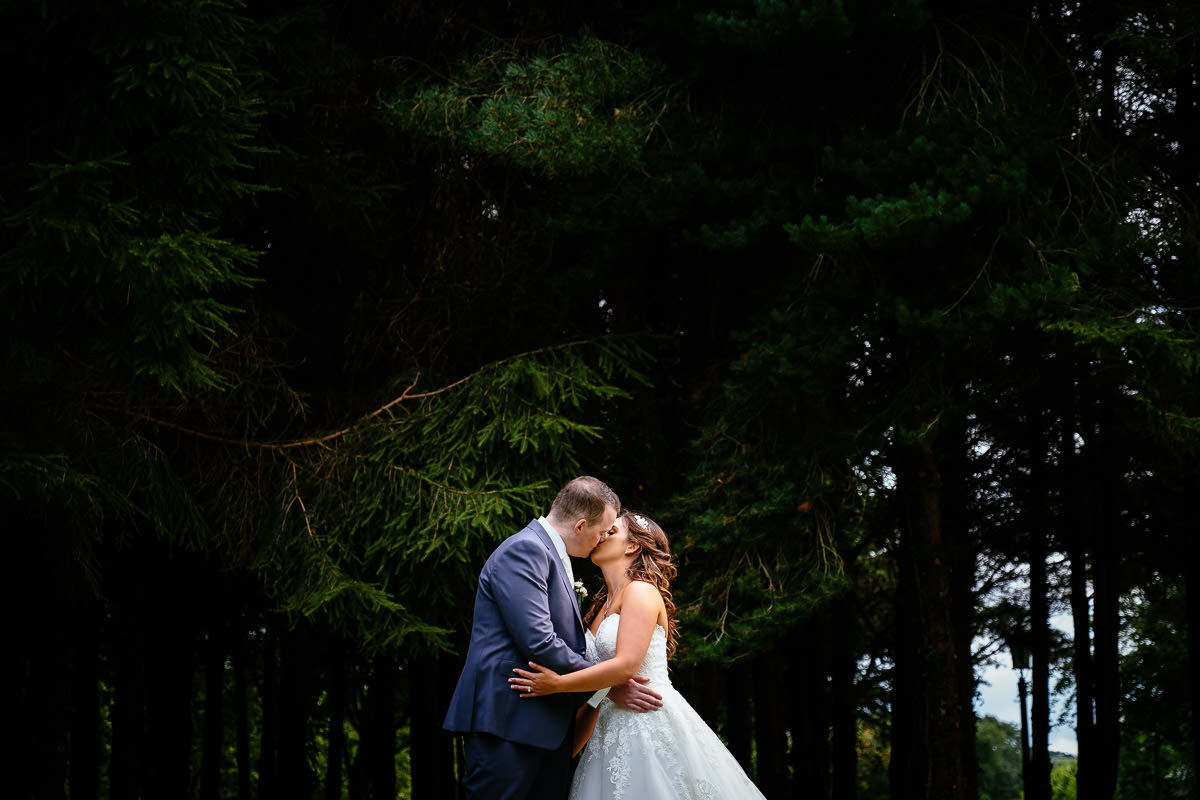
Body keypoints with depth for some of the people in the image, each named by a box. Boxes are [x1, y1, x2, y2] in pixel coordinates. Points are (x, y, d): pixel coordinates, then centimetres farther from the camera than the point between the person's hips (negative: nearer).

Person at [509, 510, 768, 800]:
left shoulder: (642, 591, -5)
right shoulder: (602, 606, 20)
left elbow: (626, 665, -18)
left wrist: (557, 684, -17)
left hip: (653, 725, -7)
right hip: (612, 732, 7)